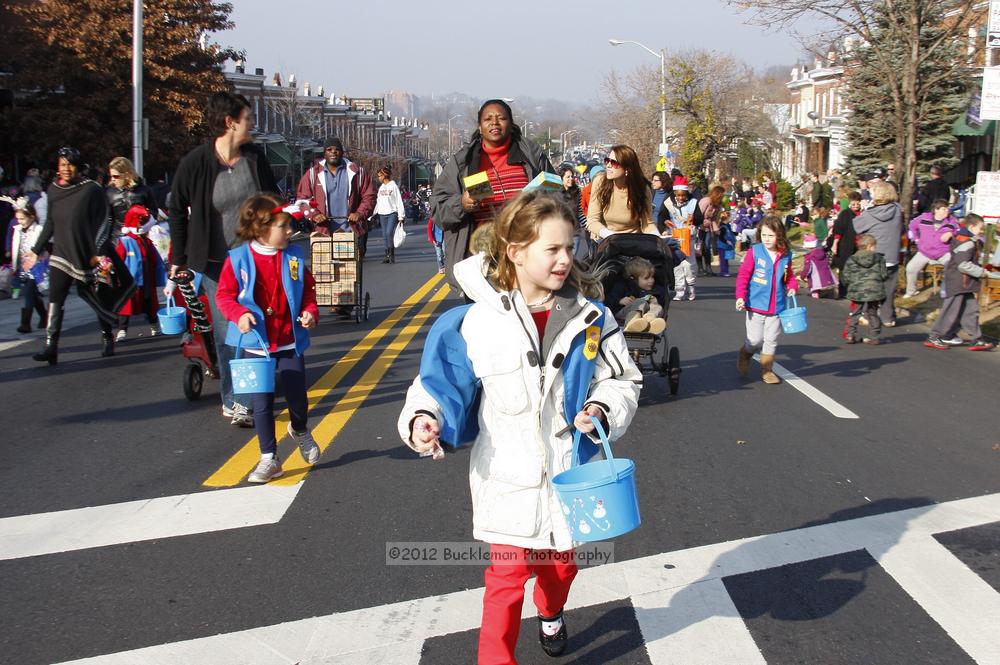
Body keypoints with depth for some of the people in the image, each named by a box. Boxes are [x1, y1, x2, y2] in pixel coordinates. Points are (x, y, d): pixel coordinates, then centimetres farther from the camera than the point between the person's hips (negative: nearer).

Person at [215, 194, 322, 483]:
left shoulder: (294, 256, -1)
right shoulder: (238, 259, -9)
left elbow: (308, 290, 10)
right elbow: (224, 295, -3)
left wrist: (310, 311, -7)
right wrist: (239, 314, -20)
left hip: (290, 343, 2)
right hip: (256, 345, -2)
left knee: (297, 398, 6)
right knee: (262, 403, 5)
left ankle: (300, 431, 41)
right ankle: (269, 459, 18)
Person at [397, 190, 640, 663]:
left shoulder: (588, 317, -8)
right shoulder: (478, 322, -14)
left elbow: (621, 379, 0)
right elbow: (444, 382, -7)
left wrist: (602, 410, -18)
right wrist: (423, 418, -25)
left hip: (567, 470, 3)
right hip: (508, 476, -3)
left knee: (561, 563, 23)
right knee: (508, 574, 0)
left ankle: (551, 615, 55)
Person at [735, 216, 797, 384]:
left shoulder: (786, 255, 1)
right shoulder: (754, 252, -10)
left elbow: (789, 275, 17)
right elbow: (743, 276, -9)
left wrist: (792, 287, -3)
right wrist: (740, 296, -16)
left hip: (777, 306, 3)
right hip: (756, 305, -3)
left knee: (771, 340, 9)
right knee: (755, 339, 1)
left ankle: (767, 370, 24)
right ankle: (745, 353, 33)